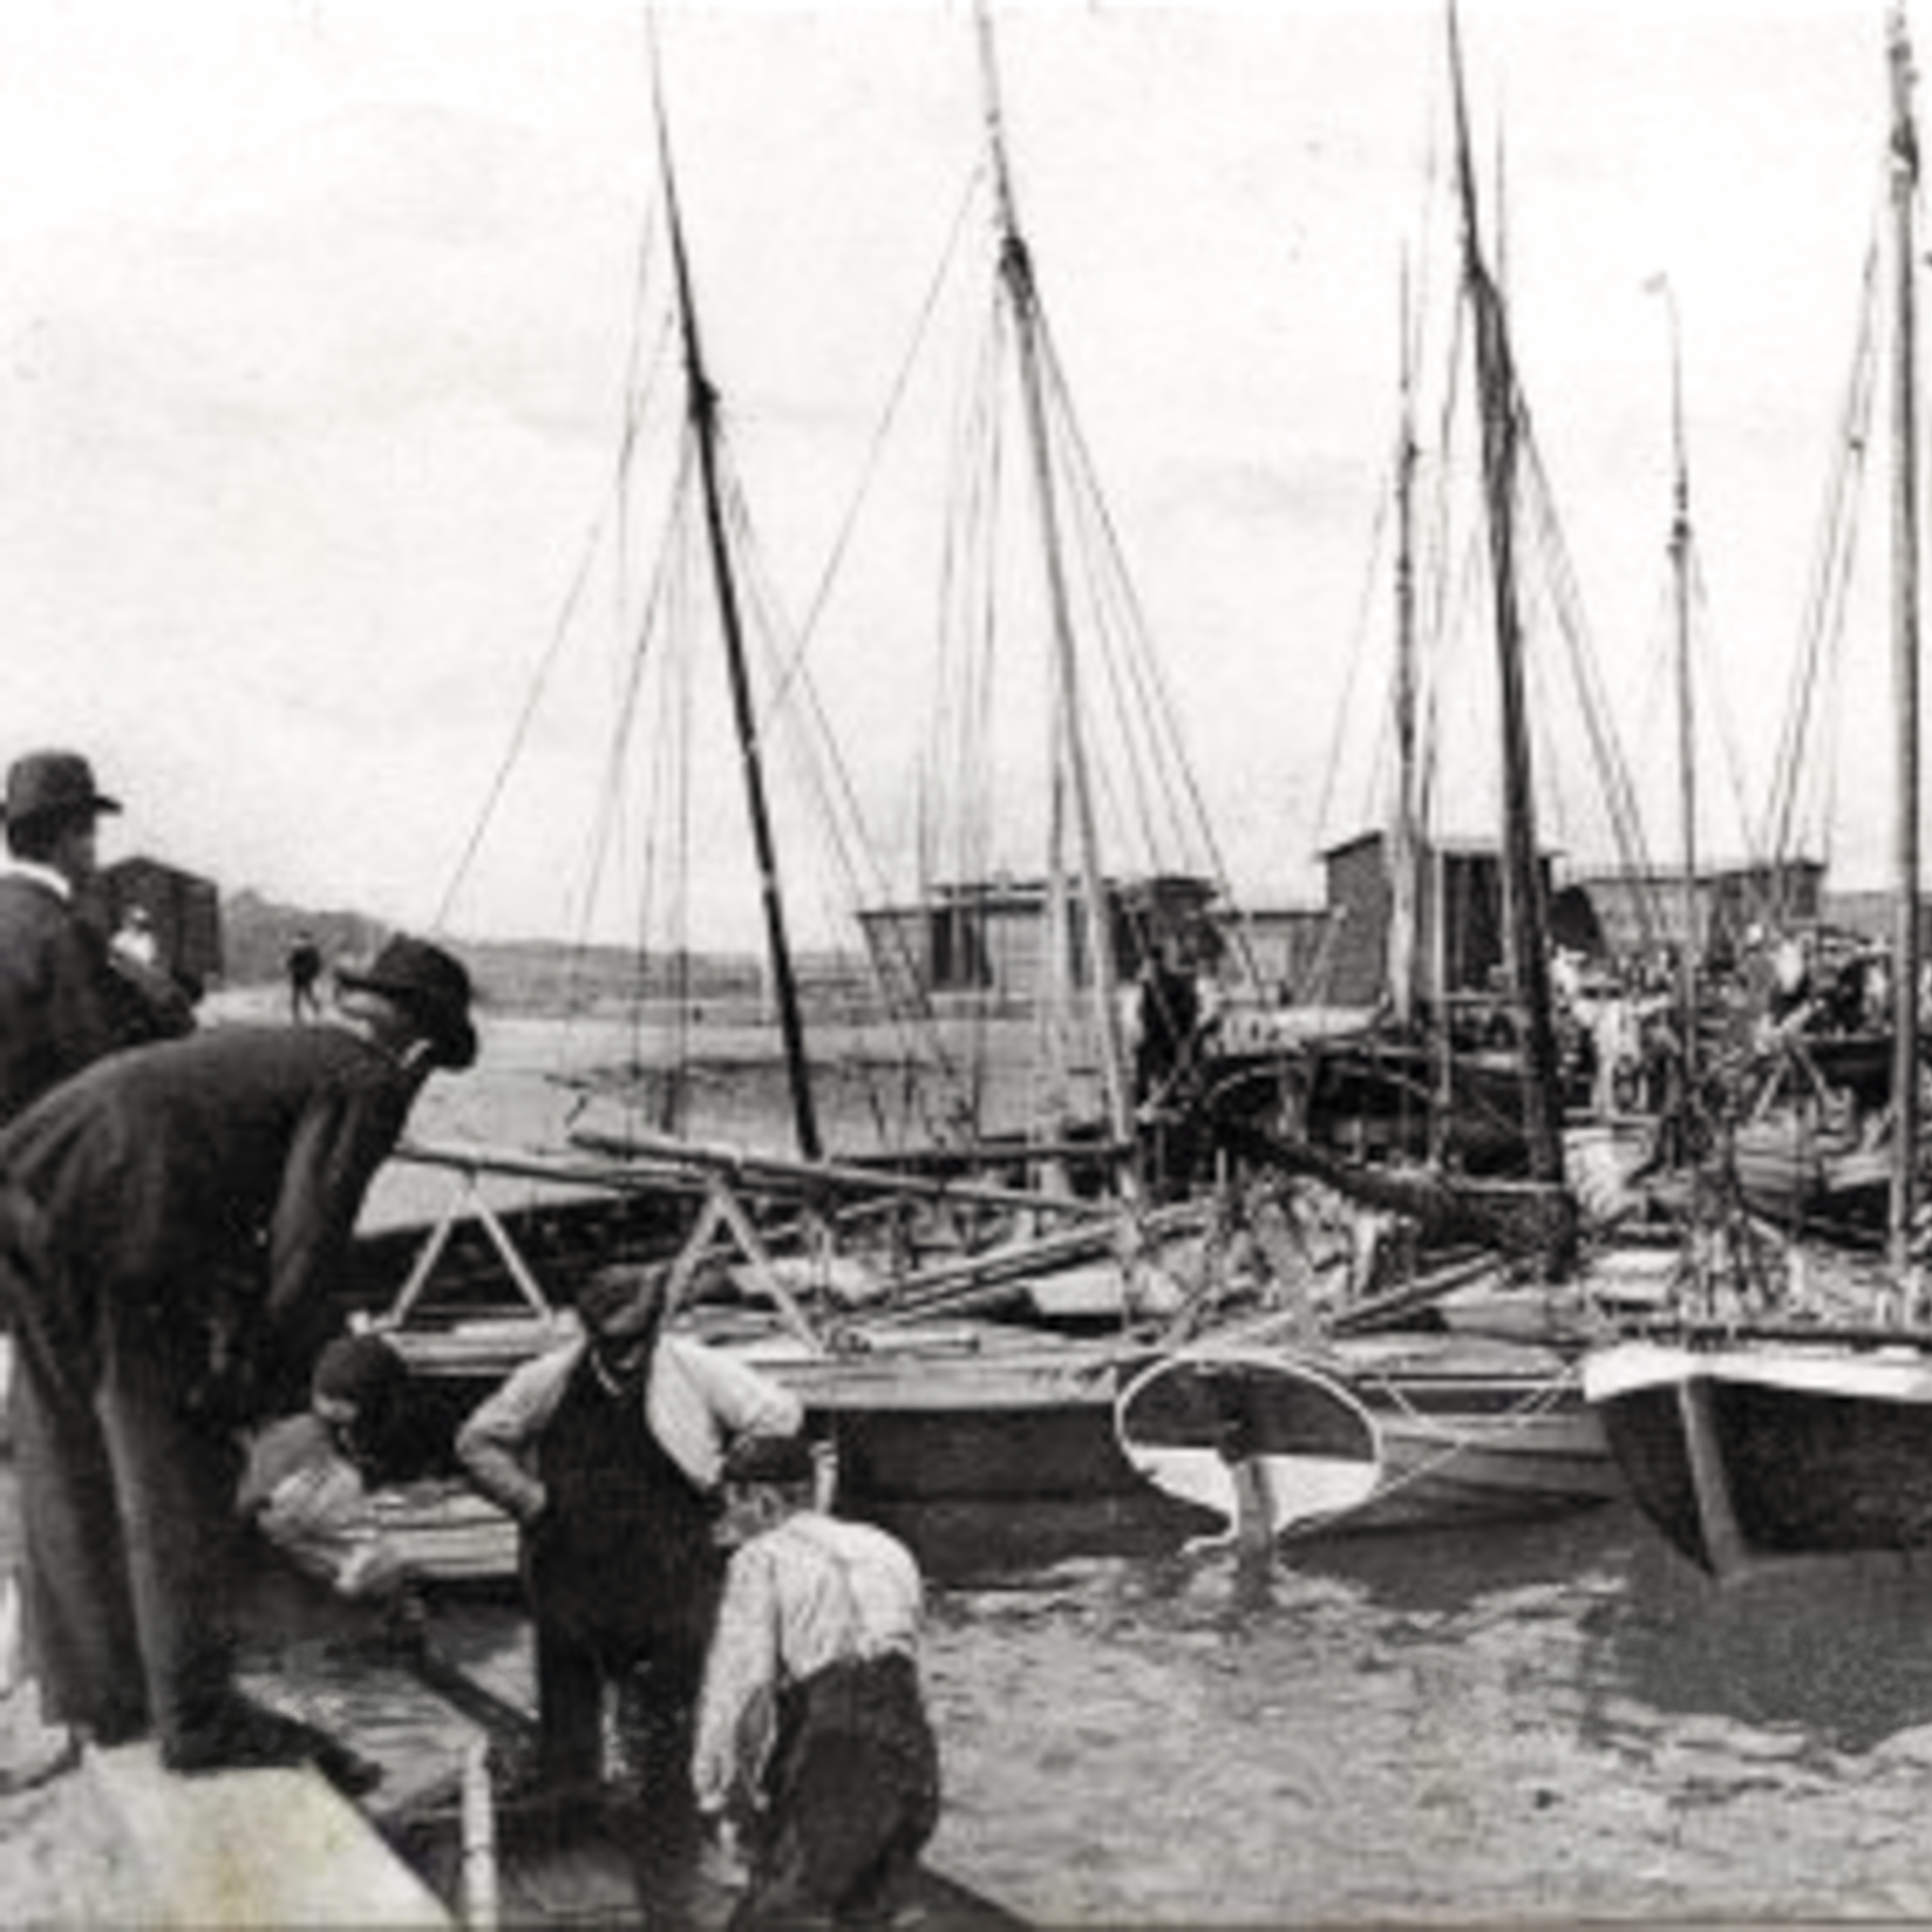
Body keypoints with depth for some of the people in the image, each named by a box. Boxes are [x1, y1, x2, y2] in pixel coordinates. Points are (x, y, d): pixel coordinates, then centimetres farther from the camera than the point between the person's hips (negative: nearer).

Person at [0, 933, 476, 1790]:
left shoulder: (254, 1043, 29)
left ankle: (96, 1687, 33)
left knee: (69, 1462, 19)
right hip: (119, 1222, -9)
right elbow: (308, 1237, -4)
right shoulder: (365, 1081, 5)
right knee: (175, 1473, 3)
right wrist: (256, 1375, 3)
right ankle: (199, 1716, 11)